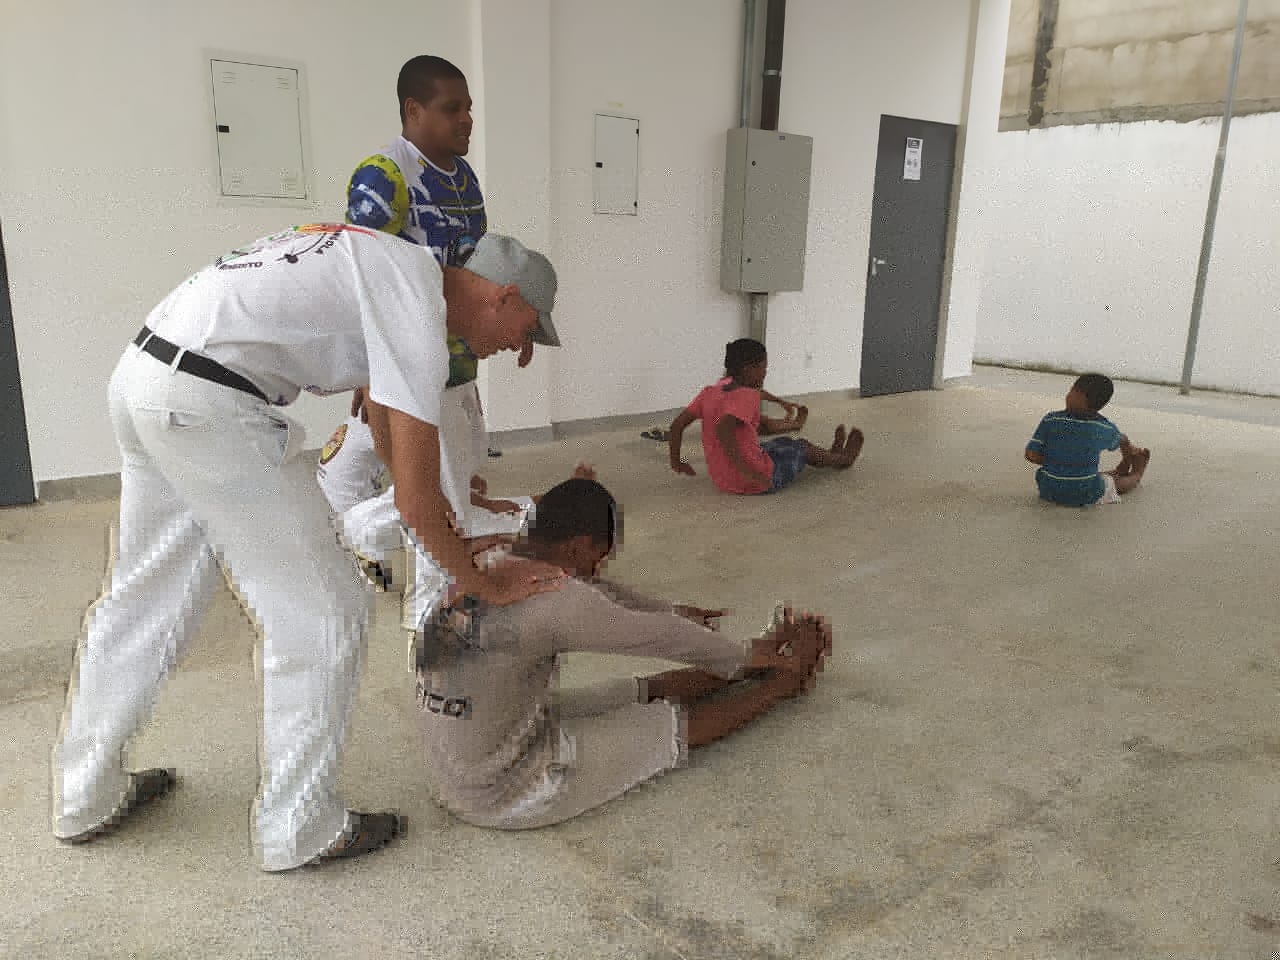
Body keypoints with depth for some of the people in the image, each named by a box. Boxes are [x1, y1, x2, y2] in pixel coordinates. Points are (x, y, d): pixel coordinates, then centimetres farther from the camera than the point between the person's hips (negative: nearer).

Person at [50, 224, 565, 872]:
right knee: (321, 614, 0)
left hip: (139, 376, 11)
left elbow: (389, 435, 29)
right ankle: (299, 830, 15)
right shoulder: (418, 307, -12)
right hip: (208, 404, -11)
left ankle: (85, 797, 40)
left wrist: (458, 519, 32)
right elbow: (415, 502, -13)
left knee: (144, 598, 22)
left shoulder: (393, 268, 18)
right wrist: (486, 586, 2)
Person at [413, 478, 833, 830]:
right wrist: (748, 654, 3)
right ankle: (783, 680, 25)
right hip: (502, 795, -8)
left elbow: (593, 593, 13)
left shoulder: (486, 564, -2)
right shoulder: (551, 602, -29)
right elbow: (664, 637, -15)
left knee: (648, 690, 16)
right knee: (674, 724, 5)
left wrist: (673, 611, 26)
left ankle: (764, 668, 31)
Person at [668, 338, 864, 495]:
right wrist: (744, 469, -33)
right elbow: (723, 429, -37)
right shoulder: (747, 395, -21)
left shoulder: (709, 392, 1)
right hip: (757, 482, -7)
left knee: (786, 443, 31)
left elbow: (677, 424, -1)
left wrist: (676, 461, 9)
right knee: (803, 448, 21)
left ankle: (831, 454, 58)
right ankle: (843, 459, 52)